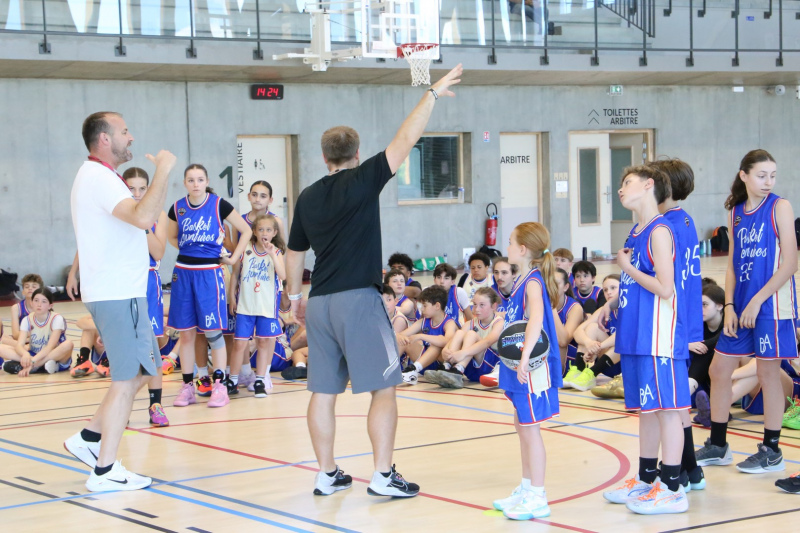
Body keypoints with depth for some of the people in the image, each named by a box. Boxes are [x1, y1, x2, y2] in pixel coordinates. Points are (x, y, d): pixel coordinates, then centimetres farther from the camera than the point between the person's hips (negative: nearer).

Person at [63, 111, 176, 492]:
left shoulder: (96, 176, 19)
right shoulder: (99, 178, -16)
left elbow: (147, 215, 24)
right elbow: (143, 217, -31)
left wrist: (162, 175, 15)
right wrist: (163, 171, -22)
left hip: (120, 291, 11)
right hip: (117, 294, -11)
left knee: (141, 371, 16)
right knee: (126, 380, -5)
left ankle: (89, 438, 19)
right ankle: (105, 471, -1)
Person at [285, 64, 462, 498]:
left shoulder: (308, 197, 11)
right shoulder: (362, 181, -5)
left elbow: (294, 253, 19)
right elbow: (406, 140, -7)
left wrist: (294, 294, 32)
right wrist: (432, 94, -1)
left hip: (319, 301, 6)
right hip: (358, 299, -6)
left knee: (323, 391, 9)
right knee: (383, 388, 0)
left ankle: (326, 474, 14)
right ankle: (383, 476, -3)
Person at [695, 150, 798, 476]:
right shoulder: (736, 212, 10)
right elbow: (733, 264, 12)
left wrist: (757, 301, -15)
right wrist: (729, 306, 1)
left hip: (771, 304, -6)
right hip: (741, 306, 6)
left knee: (768, 373, 0)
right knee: (718, 370, 8)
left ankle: (772, 451, 12)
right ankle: (717, 446, 20)